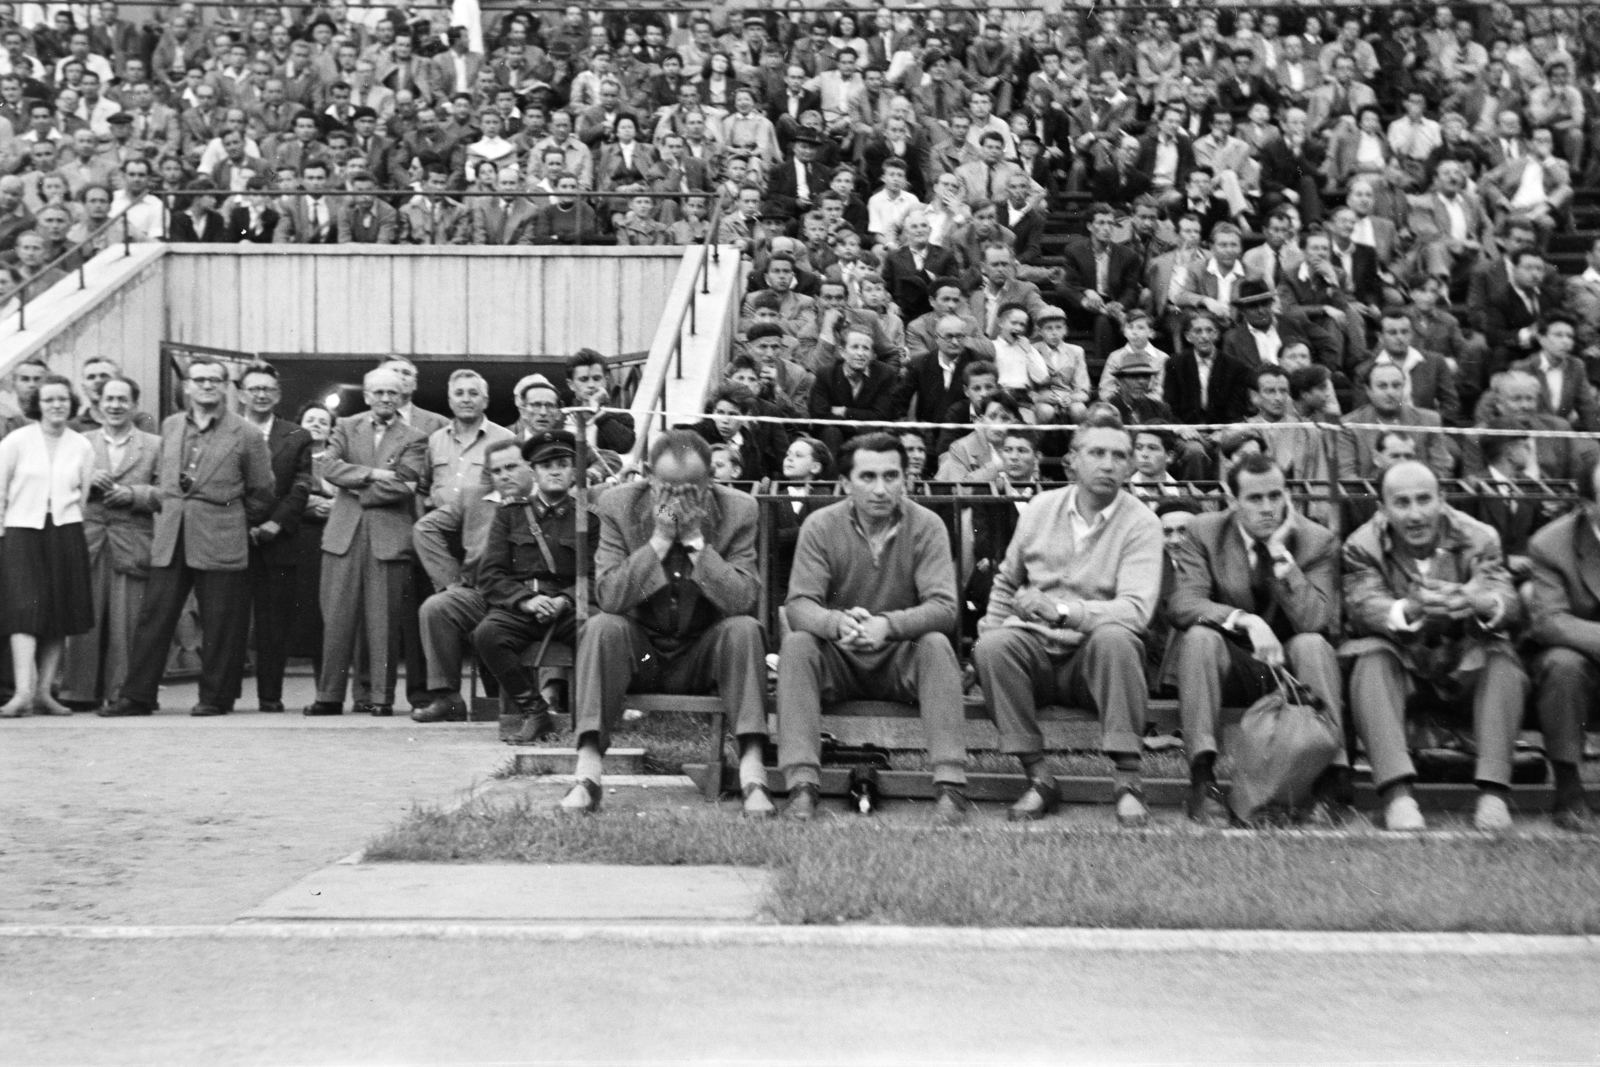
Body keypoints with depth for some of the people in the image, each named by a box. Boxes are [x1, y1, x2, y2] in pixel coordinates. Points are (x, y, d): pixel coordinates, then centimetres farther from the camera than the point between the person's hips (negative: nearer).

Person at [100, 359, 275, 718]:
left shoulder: (246, 434, -1)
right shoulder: (170, 426, 13)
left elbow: (261, 492, 4)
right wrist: (166, 513, 15)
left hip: (220, 542, -4)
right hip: (170, 539, 4)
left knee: (220, 625, 0)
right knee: (153, 617, 3)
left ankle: (215, 698, 11)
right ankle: (137, 696, 9)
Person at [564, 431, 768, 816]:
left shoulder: (738, 510, -8)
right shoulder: (619, 505, -8)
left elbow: (743, 600, -18)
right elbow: (607, 597, -18)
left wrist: (696, 540, -25)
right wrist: (659, 541, -26)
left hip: (704, 653, 0)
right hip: (638, 651, 0)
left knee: (744, 628, -28)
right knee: (601, 626, -29)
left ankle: (753, 776, -33)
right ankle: (587, 776, -33)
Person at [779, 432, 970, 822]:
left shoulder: (927, 526, -7)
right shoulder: (821, 526, -6)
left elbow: (943, 608, -18)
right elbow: (798, 605, -15)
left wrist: (888, 624, -37)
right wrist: (837, 623, -39)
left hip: (902, 658, 0)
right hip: (837, 659, 1)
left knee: (936, 644, -30)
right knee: (795, 644, -28)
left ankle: (951, 784, -33)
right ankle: (802, 785, -33)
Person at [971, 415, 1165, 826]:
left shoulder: (1141, 523, -4)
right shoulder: (1040, 508, 8)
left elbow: (1136, 609, -18)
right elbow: (1006, 583, 22)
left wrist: (1062, 610, -27)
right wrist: (989, 630, 6)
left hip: (1094, 656, -2)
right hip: (1036, 648, 3)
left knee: (1115, 637, -36)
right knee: (993, 646, -29)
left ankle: (1128, 781, -28)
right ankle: (1038, 778, -20)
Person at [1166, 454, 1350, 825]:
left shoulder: (1318, 541, -4)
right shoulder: (1203, 532, -3)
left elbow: (1316, 621, -17)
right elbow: (1182, 603, -16)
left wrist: (1280, 553, -19)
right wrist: (1245, 620, -32)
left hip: (1292, 666, 0)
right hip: (1231, 667, 0)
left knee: (1312, 642, -31)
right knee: (1200, 636, -31)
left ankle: (1332, 775, -30)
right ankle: (1202, 777, -35)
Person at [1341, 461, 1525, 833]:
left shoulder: (1479, 538, -4)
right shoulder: (1363, 546, -6)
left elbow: (1510, 604, -17)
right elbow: (1362, 607, -22)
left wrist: (1479, 602, -44)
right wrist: (1410, 609, -46)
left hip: (1465, 662, 1)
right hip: (1401, 659, -1)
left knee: (1504, 661, -28)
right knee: (1371, 660, -32)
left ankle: (1493, 792, -33)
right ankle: (1396, 794, -44)